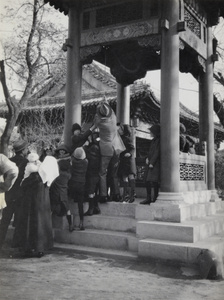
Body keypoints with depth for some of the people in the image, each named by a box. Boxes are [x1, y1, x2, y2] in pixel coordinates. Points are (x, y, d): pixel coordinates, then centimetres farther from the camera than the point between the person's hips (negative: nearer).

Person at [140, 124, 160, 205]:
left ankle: (154, 199, -10)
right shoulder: (153, 140, 19)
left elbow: (157, 152, -13)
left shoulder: (158, 141, -7)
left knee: (153, 181, -13)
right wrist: (147, 158, 7)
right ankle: (149, 198, 11)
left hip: (155, 164, -9)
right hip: (150, 163, 9)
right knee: (147, 181, 6)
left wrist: (152, 163, -17)